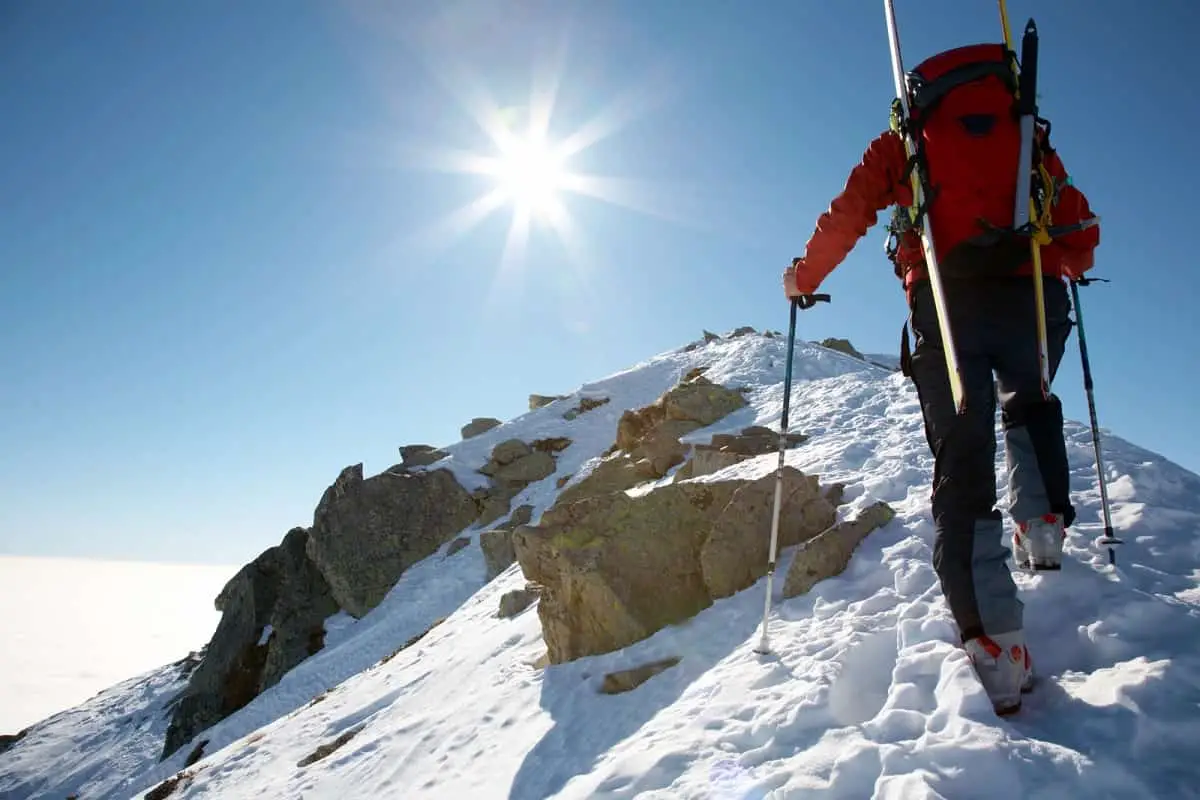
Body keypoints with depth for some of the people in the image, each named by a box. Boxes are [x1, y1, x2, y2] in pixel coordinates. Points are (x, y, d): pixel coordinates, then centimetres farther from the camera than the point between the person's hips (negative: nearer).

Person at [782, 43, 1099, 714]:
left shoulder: (906, 139, 21)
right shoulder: (1029, 137, 25)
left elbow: (848, 216, 13)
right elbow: (1081, 231, 21)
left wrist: (805, 276, 28)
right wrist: (1066, 267, 44)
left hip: (947, 302, -2)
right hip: (1035, 299, 2)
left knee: (962, 462, -2)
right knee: (1029, 404, 32)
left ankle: (994, 643, -13)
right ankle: (1044, 522, 12)